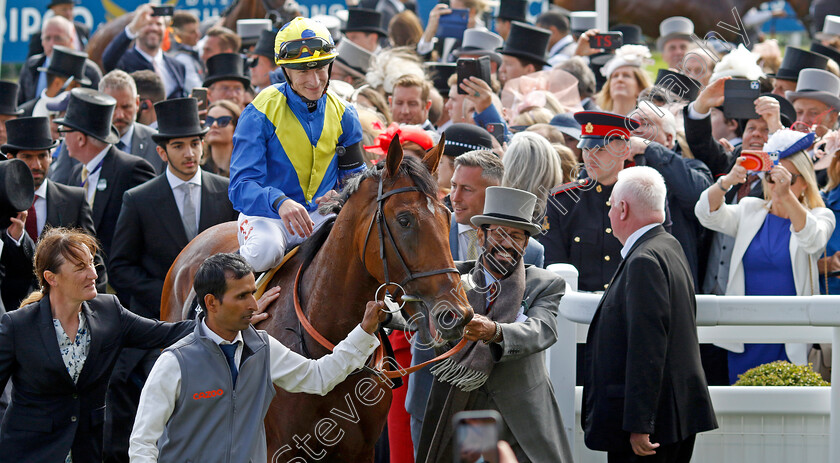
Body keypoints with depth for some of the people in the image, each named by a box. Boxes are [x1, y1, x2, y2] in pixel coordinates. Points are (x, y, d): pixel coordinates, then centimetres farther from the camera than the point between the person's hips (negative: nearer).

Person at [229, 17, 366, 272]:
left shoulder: (342, 115, 4)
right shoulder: (260, 114, -11)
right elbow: (241, 186, -19)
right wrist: (279, 202, -40)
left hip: (321, 215, 4)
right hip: (267, 215, -4)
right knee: (265, 249, -37)